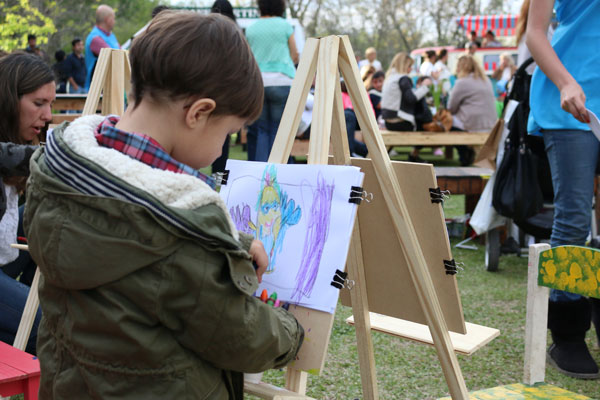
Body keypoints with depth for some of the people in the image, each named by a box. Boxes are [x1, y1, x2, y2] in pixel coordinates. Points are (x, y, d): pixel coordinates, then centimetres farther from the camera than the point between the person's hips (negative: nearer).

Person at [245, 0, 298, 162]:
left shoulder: (250, 29, 10)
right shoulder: (285, 25, 3)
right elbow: (294, 56, 9)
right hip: (282, 81, -2)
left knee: (259, 130, 4)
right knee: (279, 130, 1)